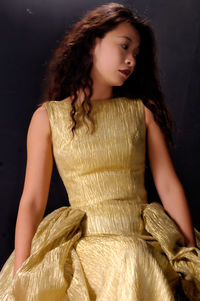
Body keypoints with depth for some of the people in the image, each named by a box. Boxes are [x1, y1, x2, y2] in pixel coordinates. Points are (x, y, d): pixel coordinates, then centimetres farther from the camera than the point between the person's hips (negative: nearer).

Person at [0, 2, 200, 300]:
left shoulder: (144, 110, 9)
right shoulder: (47, 117, 4)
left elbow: (169, 187, 5)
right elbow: (32, 201, 1)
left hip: (145, 242, 2)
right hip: (85, 243, -1)